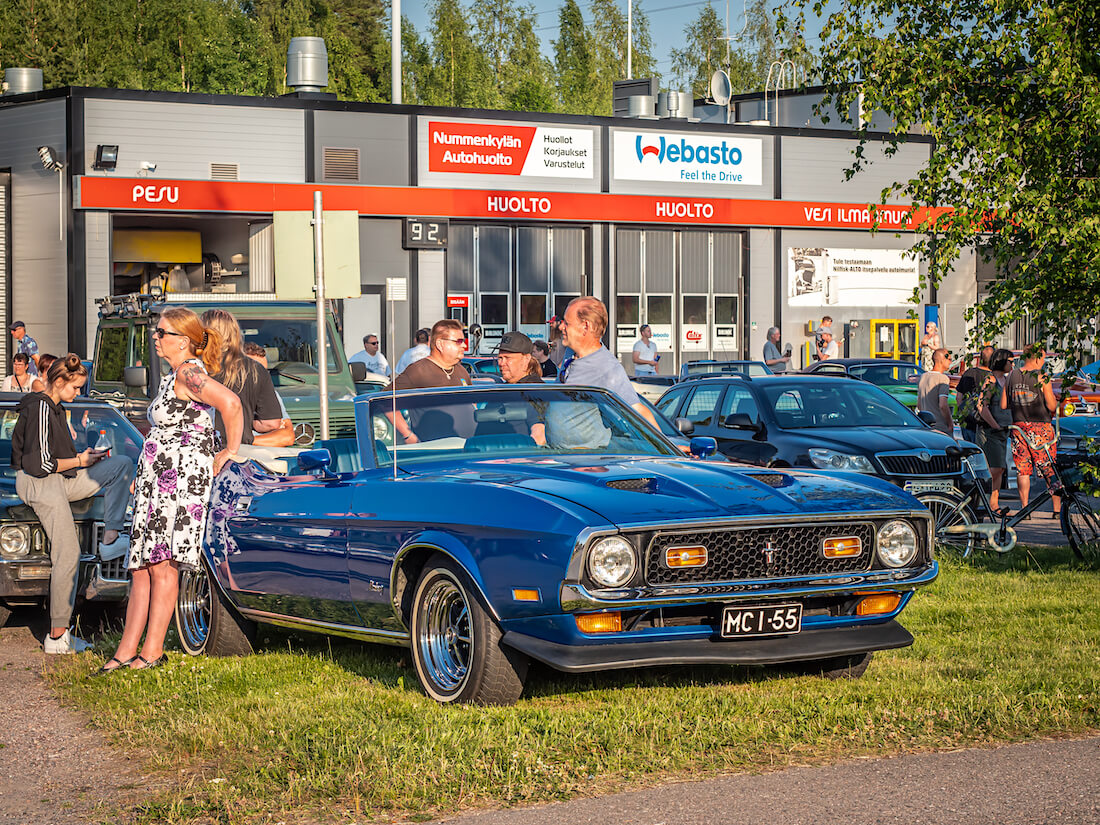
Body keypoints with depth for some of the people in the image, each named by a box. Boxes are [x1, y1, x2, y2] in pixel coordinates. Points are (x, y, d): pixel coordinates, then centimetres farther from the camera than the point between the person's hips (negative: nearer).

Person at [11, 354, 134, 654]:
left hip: (59, 480, 10)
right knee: (67, 556, -13)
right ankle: (57, 636, -10)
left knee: (122, 464, 4)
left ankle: (110, 538, -5)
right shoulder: (40, 409, -14)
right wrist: (79, 461, -8)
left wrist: (82, 457, 8)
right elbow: (39, 464, -19)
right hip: (39, 484, -10)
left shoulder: (56, 408, 17)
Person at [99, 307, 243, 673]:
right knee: (141, 567, 6)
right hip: (157, 479, 10)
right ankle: (127, 650, 7)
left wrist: (230, 452, -19)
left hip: (180, 477, -10)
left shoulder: (189, 372, -13)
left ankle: (153, 650, -3)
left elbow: (230, 403, -29)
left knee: (161, 564, -8)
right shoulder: (173, 376, 18)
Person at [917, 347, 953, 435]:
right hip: (941, 426, -8)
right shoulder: (943, 378, -13)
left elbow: (919, 405, 18)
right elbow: (942, 405, -21)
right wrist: (950, 424, -10)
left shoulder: (923, 377, 12)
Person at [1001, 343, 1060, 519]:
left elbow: (1003, 405, 7)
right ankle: (1057, 508, 6)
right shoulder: (1042, 378, -10)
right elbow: (1052, 406, -11)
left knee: (1022, 470, 8)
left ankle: (1024, 507, 6)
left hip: (1018, 428, 4)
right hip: (1040, 428, -4)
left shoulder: (1012, 376, 5)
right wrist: (1055, 399, 10)